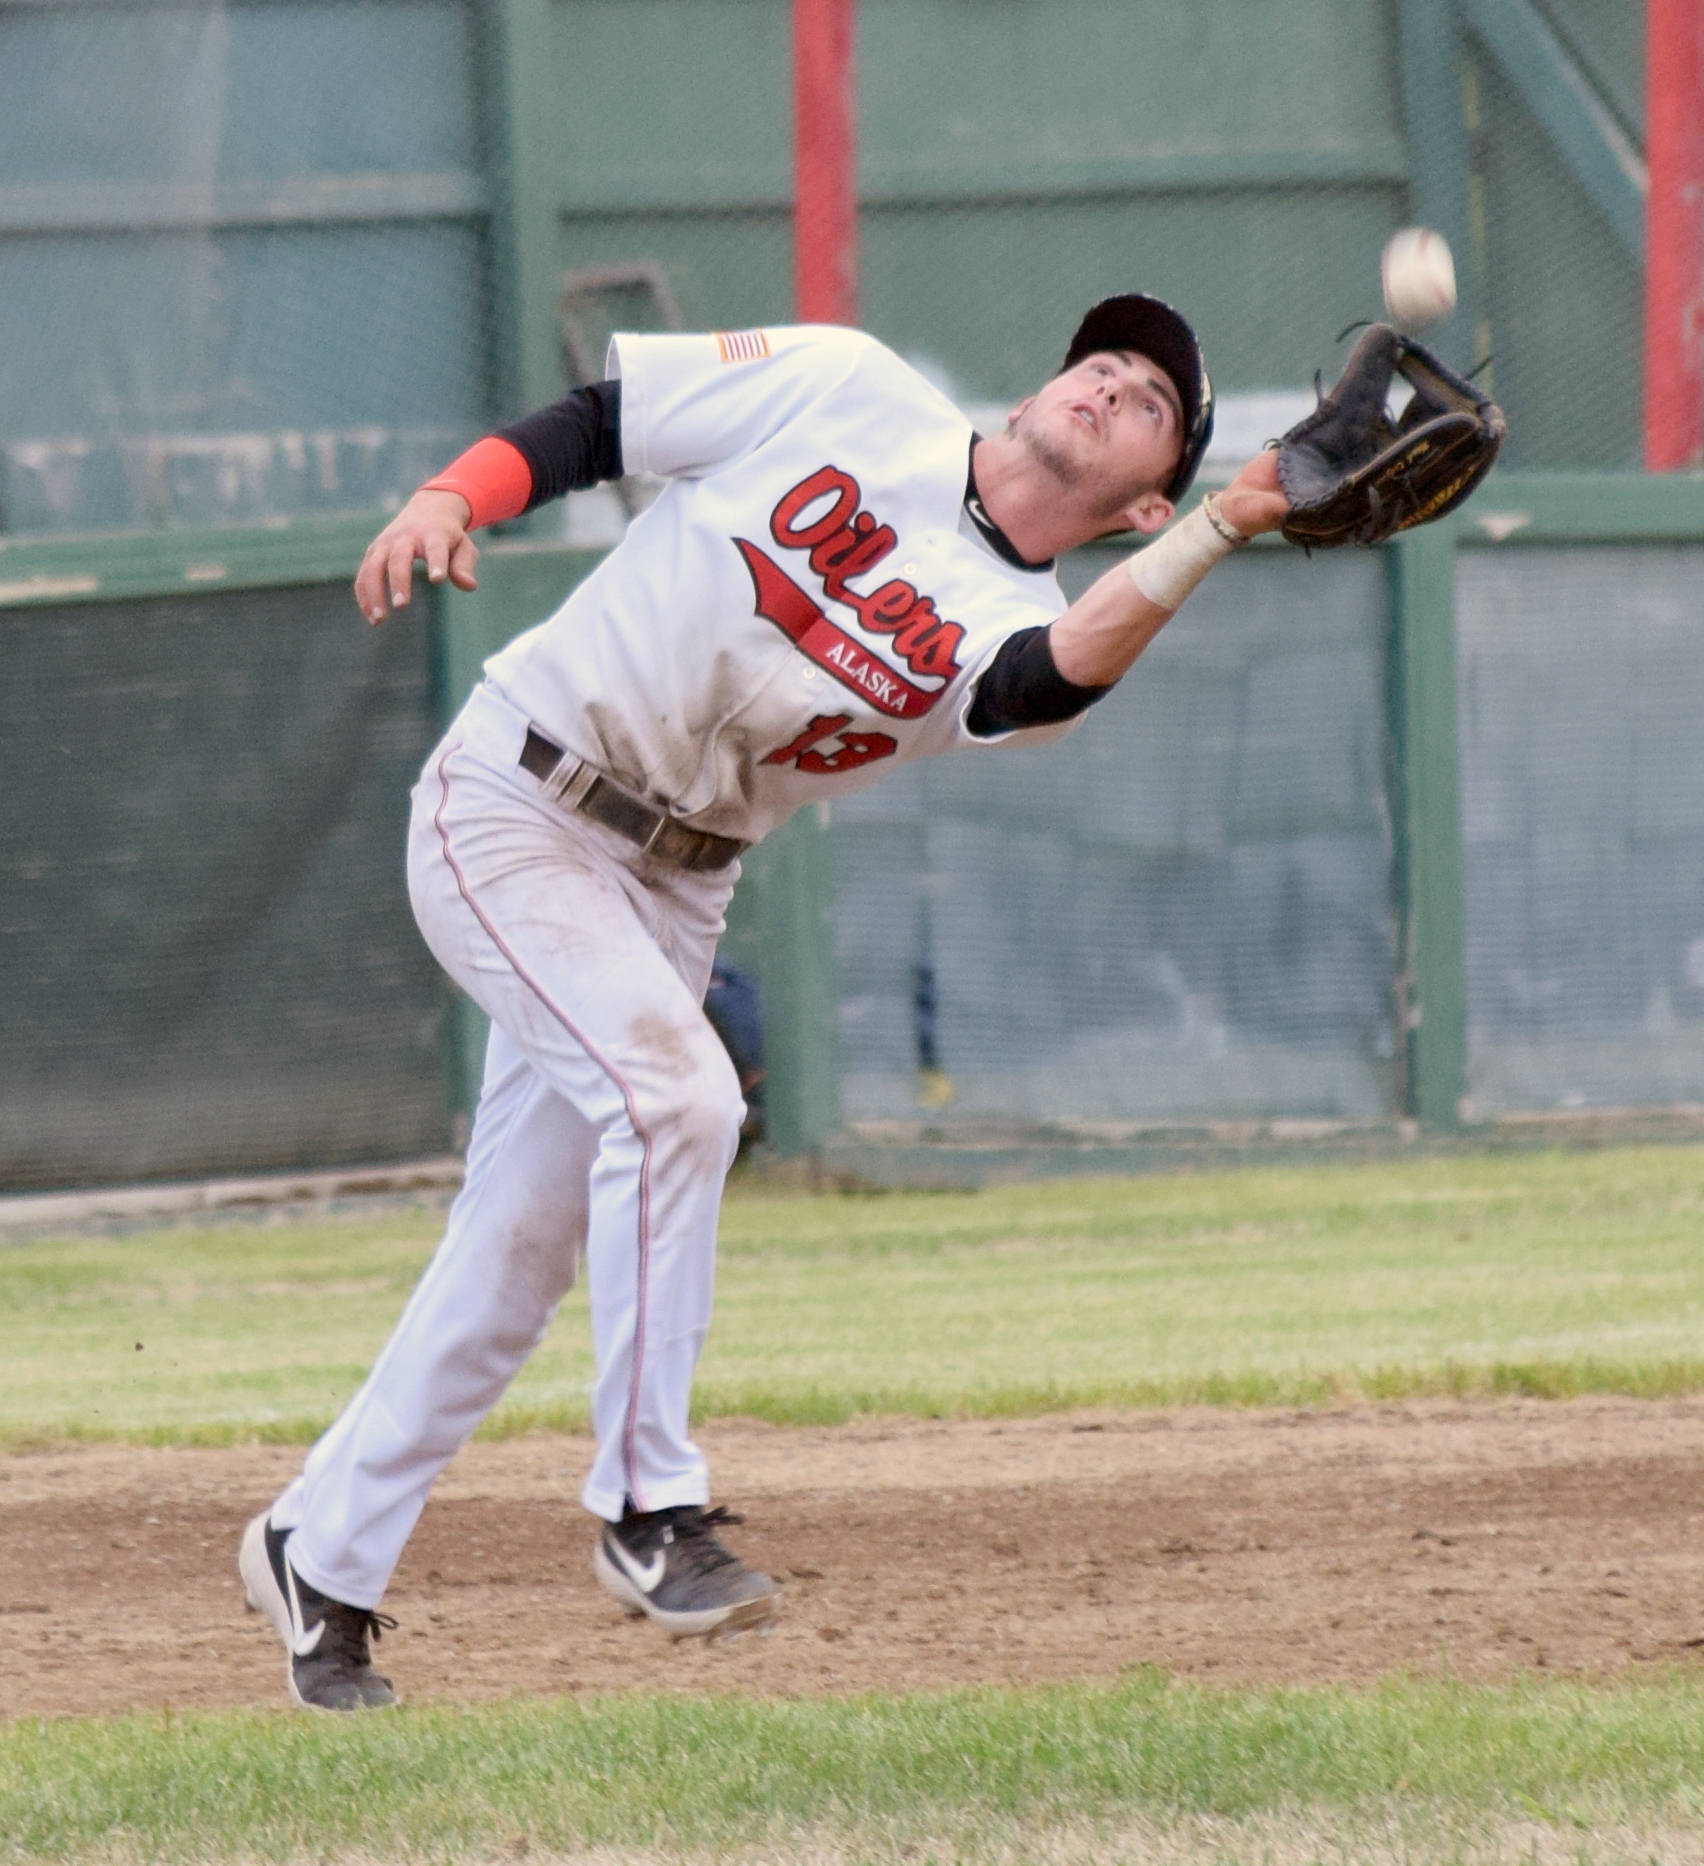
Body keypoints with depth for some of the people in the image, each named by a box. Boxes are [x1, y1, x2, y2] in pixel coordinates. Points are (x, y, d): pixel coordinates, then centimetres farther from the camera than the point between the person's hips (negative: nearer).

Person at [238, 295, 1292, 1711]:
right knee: (673, 1089, -24)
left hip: (671, 889, 4)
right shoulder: (849, 395, -7)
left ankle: (322, 1557, 22)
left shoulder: (1016, 631, -5)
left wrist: (1218, 533, -41)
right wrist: (449, 499, -19)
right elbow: (592, 424, -1)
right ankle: (648, 1506, -15)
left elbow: (1053, 682, -30)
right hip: (510, 811, -4)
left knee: (519, 1258, 6)